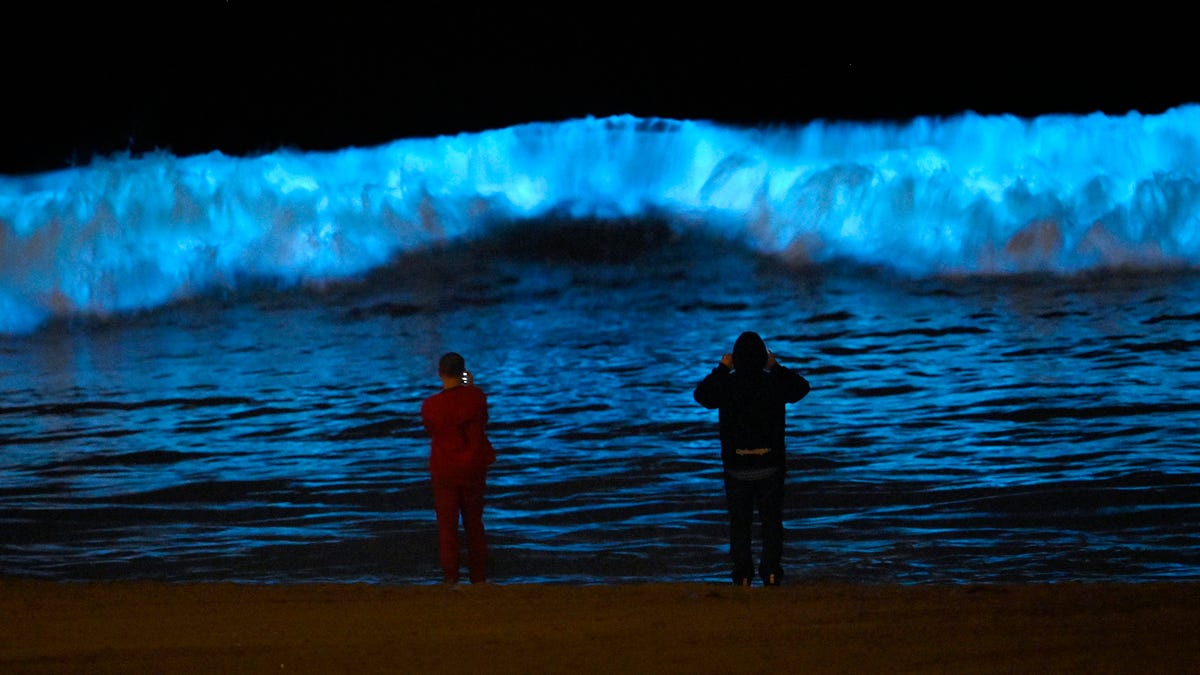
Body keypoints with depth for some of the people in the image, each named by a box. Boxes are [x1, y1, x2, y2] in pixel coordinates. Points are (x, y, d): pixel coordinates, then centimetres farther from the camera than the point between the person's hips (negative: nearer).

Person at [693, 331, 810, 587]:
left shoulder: (727, 385, -11)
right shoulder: (774, 384, -7)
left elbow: (701, 395, 9)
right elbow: (801, 388, 14)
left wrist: (722, 369, 16)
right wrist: (776, 367, 22)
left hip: (736, 467, -1)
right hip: (771, 466, 1)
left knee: (739, 522, 9)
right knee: (771, 520, 10)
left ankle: (743, 574, 5)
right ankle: (771, 571, 4)